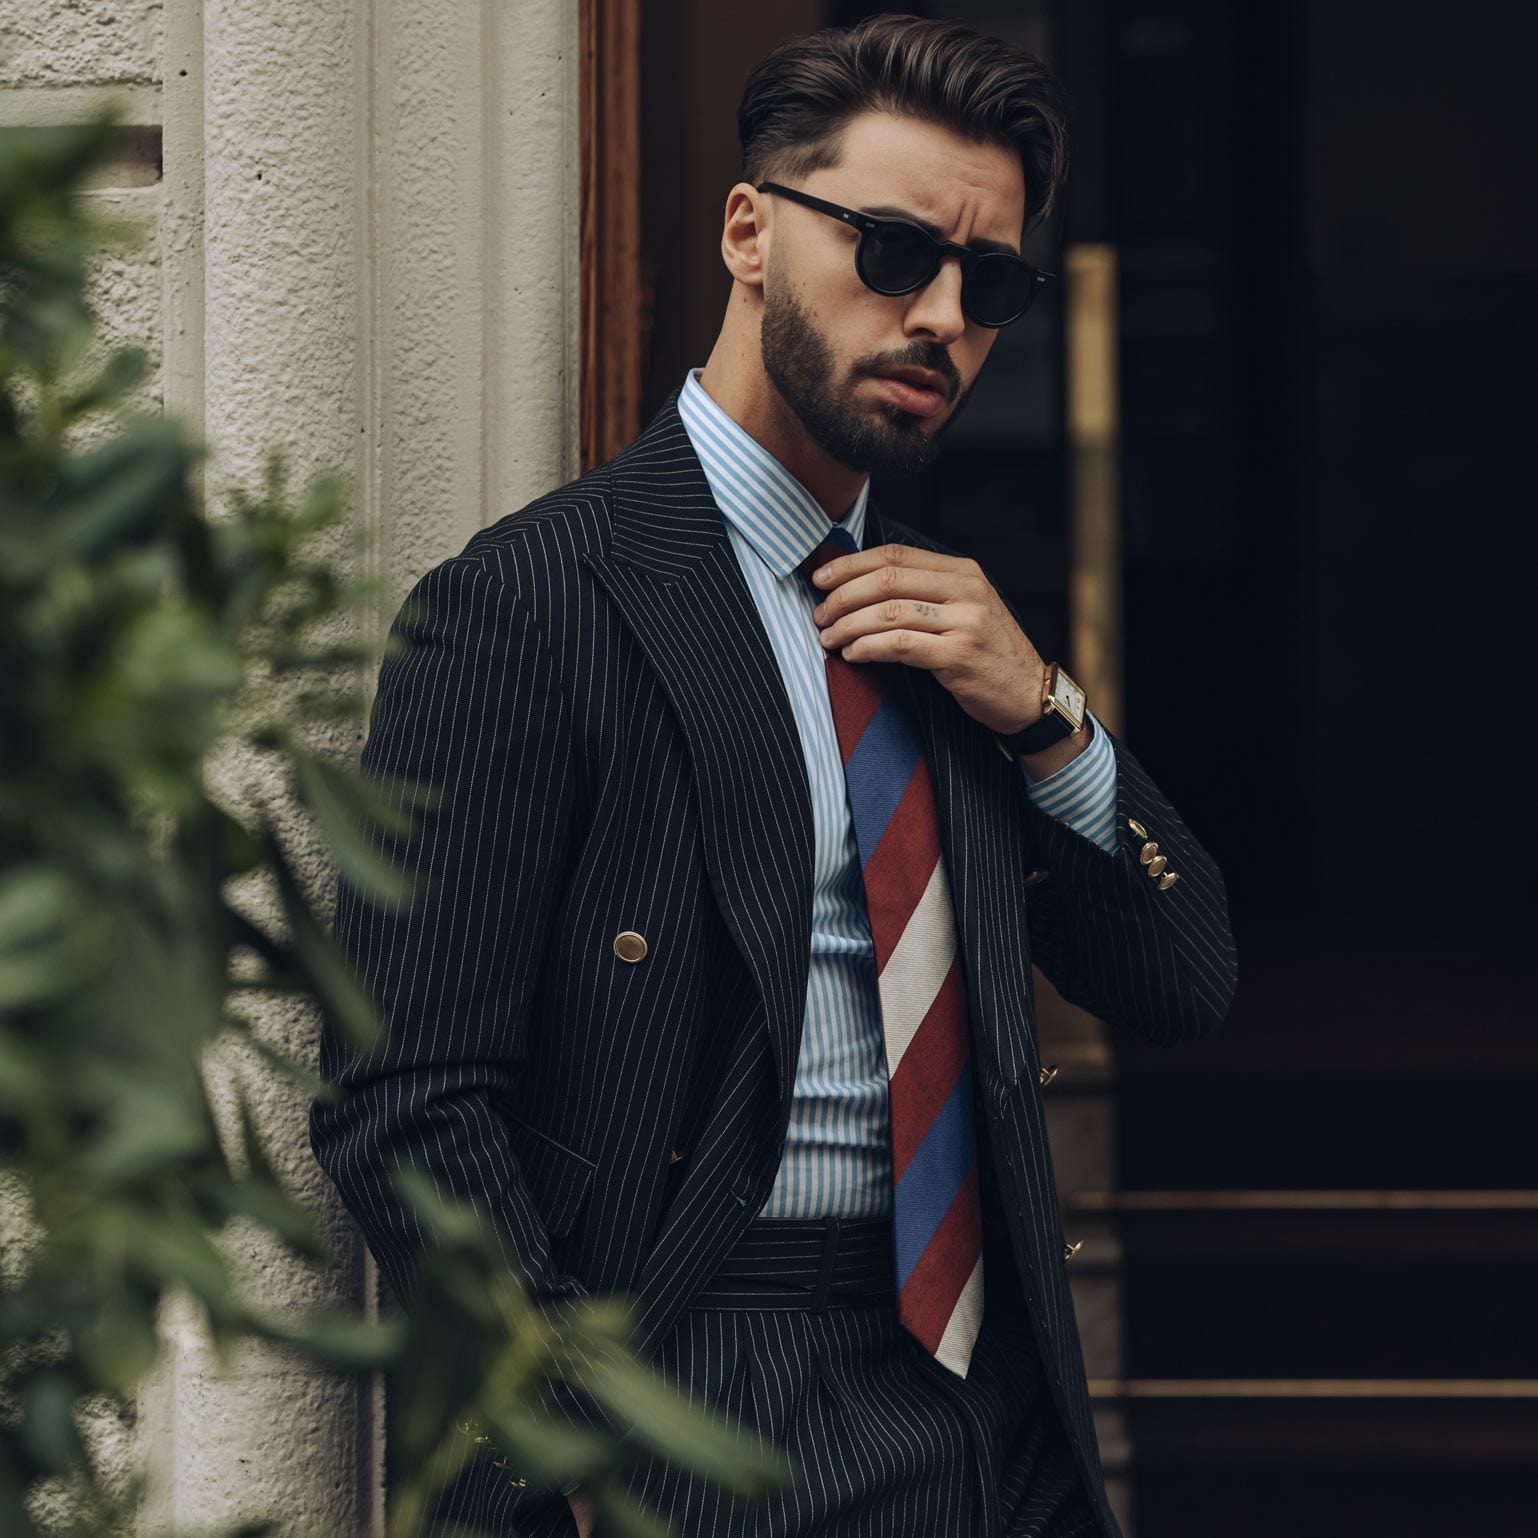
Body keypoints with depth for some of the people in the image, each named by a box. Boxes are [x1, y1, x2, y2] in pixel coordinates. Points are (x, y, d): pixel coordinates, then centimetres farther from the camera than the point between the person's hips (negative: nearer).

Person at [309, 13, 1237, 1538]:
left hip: (996, 1395, 7)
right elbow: (403, 1110, -14)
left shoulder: (944, 617, 13)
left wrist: (1043, 712, -2)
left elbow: (1183, 986, 14)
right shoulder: (522, 604, -10)